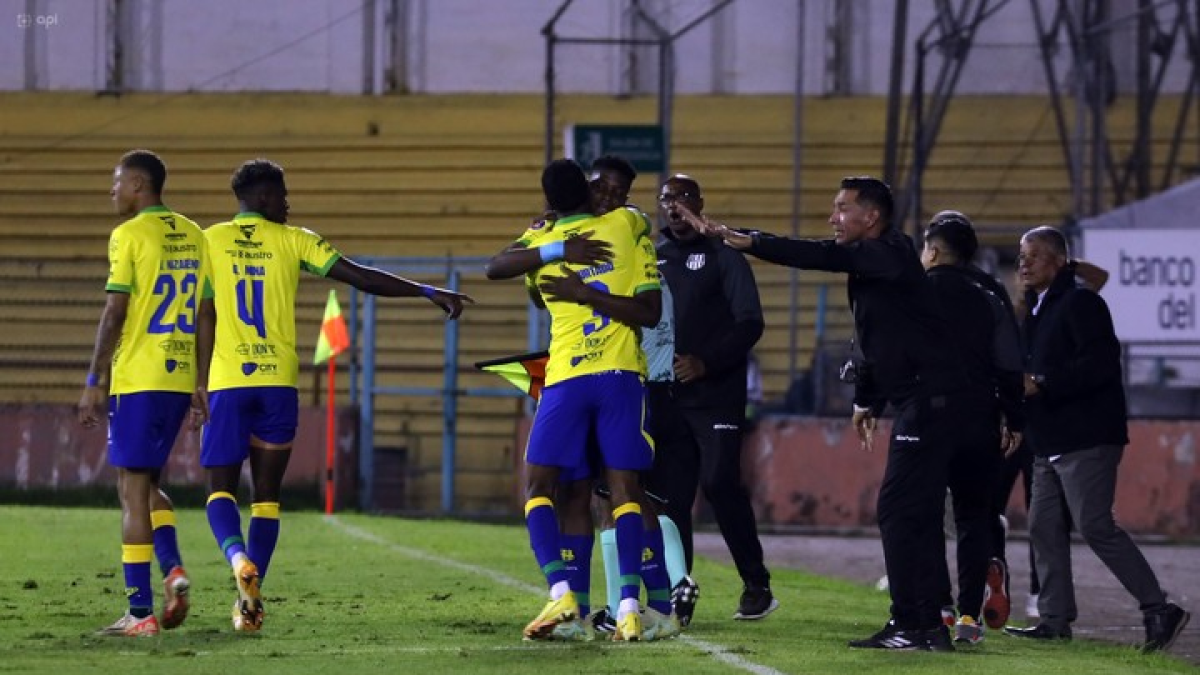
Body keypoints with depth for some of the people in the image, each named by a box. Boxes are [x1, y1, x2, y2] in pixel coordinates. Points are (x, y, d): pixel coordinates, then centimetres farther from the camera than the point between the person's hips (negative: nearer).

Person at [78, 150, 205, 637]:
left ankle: (140, 613, -4)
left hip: (136, 380, -7)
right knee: (146, 483, 20)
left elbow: (114, 314, -13)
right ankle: (173, 570, -2)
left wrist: (94, 382, -9)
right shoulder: (194, 236, 12)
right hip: (180, 378, 7)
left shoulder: (129, 236, -9)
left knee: (132, 489, -2)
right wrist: (204, 383, 19)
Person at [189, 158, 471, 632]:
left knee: (221, 488, 6)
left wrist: (200, 384, 3)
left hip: (226, 382, 0)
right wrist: (430, 293, 2)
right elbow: (360, 277, -1)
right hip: (278, 381, 0)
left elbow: (205, 316, -1)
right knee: (266, 494, 8)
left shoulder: (210, 241, 4)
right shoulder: (292, 241, 3)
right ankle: (249, 601, 3)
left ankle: (239, 559, -24)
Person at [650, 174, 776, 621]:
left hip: (715, 395, -5)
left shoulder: (723, 257, 2)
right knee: (668, 494, 1)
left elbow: (750, 324, -6)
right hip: (665, 396, 5)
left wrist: (705, 363, -17)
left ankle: (757, 585, -6)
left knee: (719, 482, -15)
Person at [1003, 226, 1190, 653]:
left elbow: (1100, 362, -21)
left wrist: (1041, 385, -22)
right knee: (1045, 528, 7)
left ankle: (1159, 611, -13)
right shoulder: (1037, 310, 19)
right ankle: (1055, 619, 12)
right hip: (1051, 443, 10)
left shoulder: (1080, 303, -10)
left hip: (1087, 440, -10)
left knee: (1095, 526, -15)